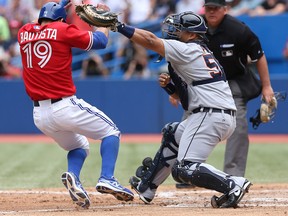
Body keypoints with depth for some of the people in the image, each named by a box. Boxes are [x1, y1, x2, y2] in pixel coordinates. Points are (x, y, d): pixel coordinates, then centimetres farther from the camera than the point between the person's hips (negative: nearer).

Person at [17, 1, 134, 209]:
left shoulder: (24, 33, 10)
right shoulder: (63, 30, -4)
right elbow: (100, 41, 4)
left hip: (39, 114, 6)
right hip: (65, 106, -6)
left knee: (79, 146, 25)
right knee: (110, 131, 12)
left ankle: (73, 177, -7)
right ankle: (107, 179, -9)